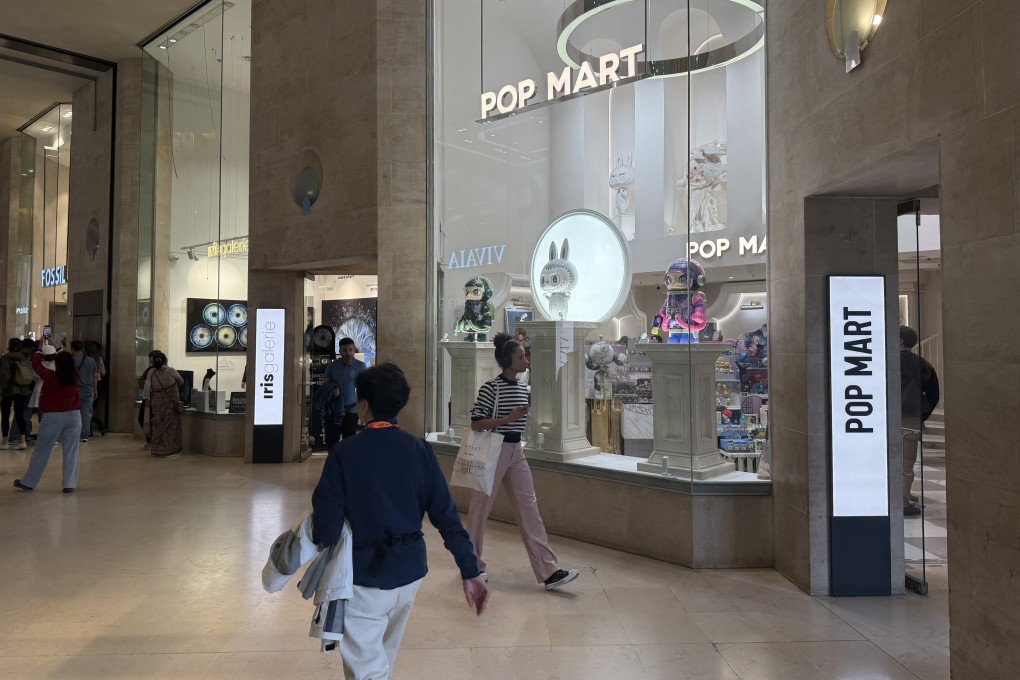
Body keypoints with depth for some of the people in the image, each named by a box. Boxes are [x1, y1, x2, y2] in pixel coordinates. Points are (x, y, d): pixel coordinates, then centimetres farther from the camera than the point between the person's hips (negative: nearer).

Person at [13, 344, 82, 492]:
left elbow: (36, 364, 4)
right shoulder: (75, 377, -4)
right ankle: (69, 484, 2)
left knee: (41, 451, 10)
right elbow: (68, 362, 16)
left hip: (52, 417, -2)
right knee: (71, 452, 4)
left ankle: (28, 482, 22)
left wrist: (39, 350, 22)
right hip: (73, 416, 3)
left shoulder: (50, 376, -13)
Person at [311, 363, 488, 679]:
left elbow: (326, 528, -15)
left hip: (365, 574, -5)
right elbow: (446, 515, -7)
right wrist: (470, 572, -3)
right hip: (410, 570, 5)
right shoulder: (419, 449, -5)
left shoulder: (344, 452, -15)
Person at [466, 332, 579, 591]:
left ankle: (549, 572, 1)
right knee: (481, 508, 7)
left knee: (530, 508, 2)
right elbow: (475, 424, -15)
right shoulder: (491, 387, -13)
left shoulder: (523, 389, 9)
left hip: (515, 451, 7)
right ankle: (472, 564, 26)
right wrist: (508, 418, -21)